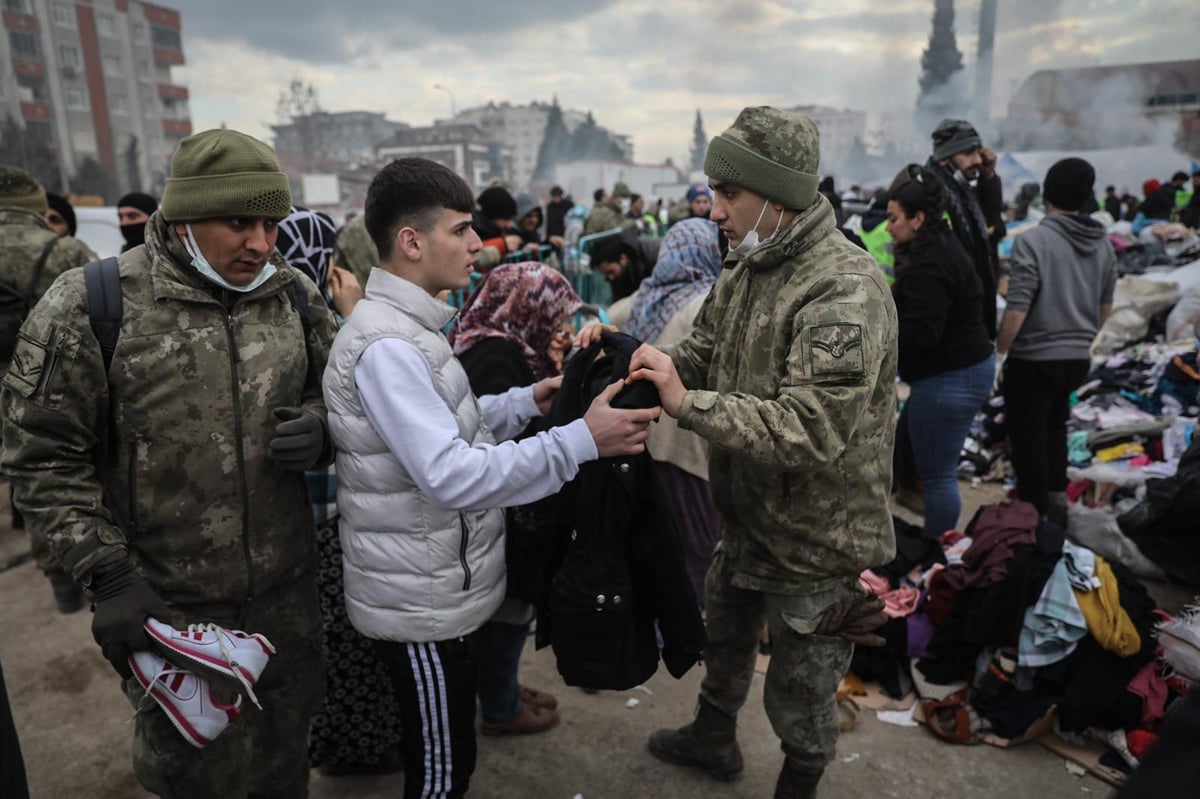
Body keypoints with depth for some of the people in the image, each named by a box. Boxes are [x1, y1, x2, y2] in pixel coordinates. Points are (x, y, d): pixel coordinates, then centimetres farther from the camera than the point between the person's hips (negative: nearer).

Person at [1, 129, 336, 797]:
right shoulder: (90, 303, -12)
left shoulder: (296, 296, -1)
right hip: (168, 608, -3)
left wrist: (319, 427, -12)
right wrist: (109, 576, -12)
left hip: (289, 593, 3)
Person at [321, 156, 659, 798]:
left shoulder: (406, 326, 8)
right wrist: (581, 439, -31)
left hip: (437, 586, 9)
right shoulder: (386, 345, -25)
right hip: (421, 601, -9)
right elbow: (453, 476, -32)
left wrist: (525, 402, 2)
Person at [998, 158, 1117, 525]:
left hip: (1033, 358, -6)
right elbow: (1105, 305, 14)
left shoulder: (1033, 240, -18)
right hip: (1078, 357, 6)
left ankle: (1035, 512, 15)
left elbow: (1017, 309, -21)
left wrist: (1000, 350, -6)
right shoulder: (1103, 243, 3)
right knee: (1055, 426, 24)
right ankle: (1055, 498, 28)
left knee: (1028, 435, 8)